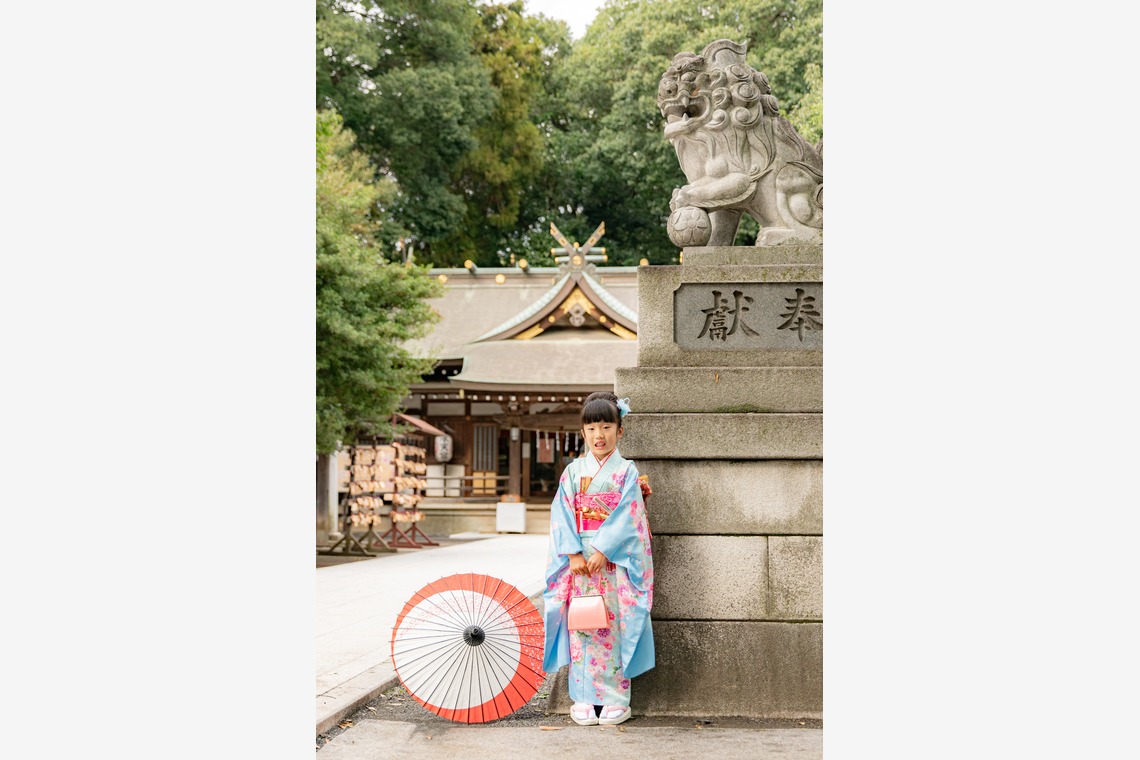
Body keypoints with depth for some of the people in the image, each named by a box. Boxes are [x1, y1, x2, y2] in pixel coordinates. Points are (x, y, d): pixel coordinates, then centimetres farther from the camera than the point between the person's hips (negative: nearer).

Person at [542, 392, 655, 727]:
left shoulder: (626, 472, 1)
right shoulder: (573, 471, 8)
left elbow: (627, 517, -8)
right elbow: (562, 515, 1)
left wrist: (602, 552, -16)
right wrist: (574, 554, -10)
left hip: (615, 560, -2)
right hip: (579, 560, 2)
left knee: (615, 625, -2)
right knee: (581, 626, 1)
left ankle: (615, 699, 5)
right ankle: (584, 698, 7)